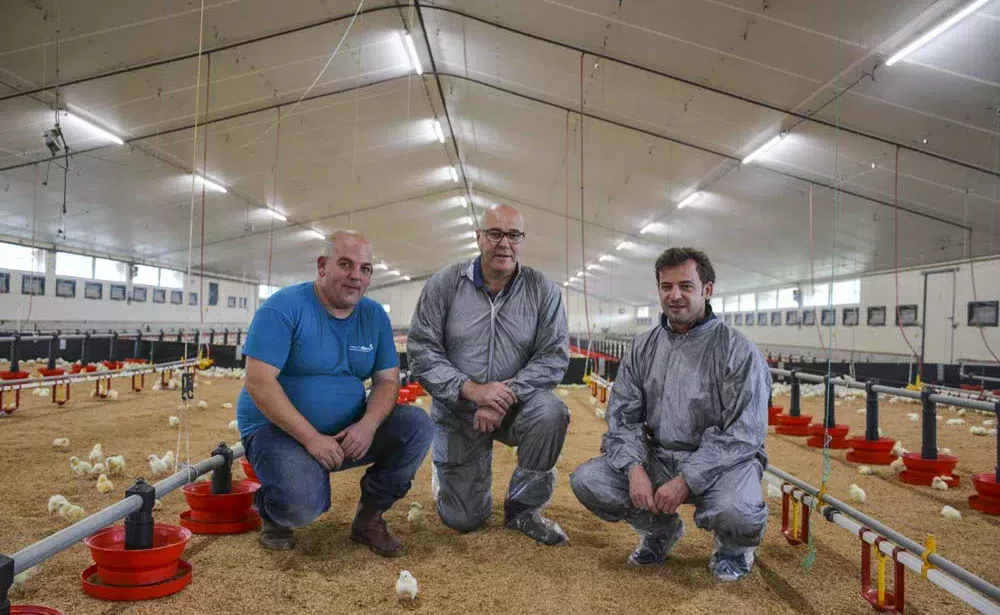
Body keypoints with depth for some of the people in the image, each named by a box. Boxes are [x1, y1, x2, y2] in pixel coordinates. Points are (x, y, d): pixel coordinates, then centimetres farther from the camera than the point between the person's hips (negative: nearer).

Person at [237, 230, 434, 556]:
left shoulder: (374, 315, 4)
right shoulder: (284, 307, -13)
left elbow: (387, 380, 2)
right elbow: (259, 382, -21)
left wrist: (368, 424, -20)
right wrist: (311, 438, -25)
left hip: (349, 432, 5)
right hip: (278, 429, -5)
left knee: (417, 425, -16)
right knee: (302, 505, -32)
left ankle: (369, 516, 2)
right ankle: (270, 509, 7)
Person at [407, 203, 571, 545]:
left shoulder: (543, 291, -5)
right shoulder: (444, 285, -7)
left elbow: (554, 357, -11)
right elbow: (422, 353, -11)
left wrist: (507, 395, -25)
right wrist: (471, 389, -25)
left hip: (515, 403, 1)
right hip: (457, 411, 0)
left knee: (550, 412, -34)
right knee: (462, 520, 0)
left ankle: (523, 508, -8)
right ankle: (447, 468, 37)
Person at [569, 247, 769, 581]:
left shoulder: (739, 351, -10)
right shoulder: (642, 348, 5)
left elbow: (742, 434, -16)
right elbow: (623, 415, 2)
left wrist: (685, 481, -24)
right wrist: (635, 469, -17)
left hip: (721, 461, -4)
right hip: (657, 457, 4)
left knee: (736, 511, -36)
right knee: (586, 479, -14)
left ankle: (734, 548, 6)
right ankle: (661, 531, 14)